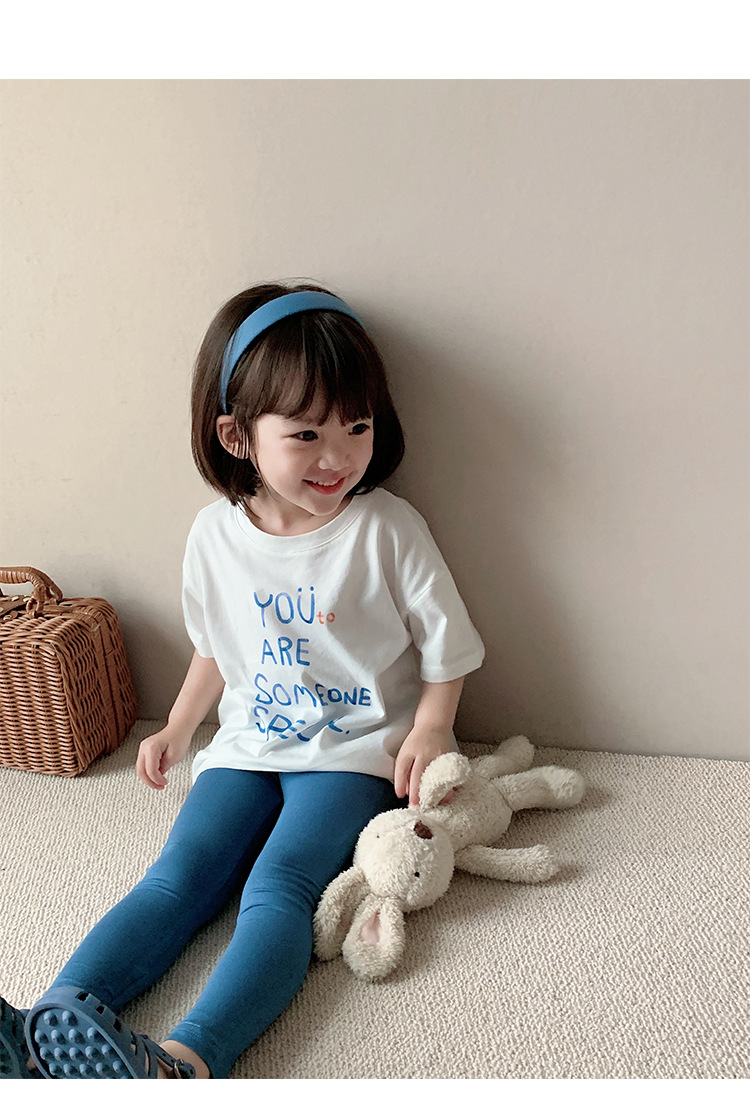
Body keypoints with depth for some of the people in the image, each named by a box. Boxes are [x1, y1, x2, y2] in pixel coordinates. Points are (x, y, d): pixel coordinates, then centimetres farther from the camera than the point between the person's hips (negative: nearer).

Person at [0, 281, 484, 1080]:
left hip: (353, 753, -4)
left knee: (278, 887, -25)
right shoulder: (214, 535, 0)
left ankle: (188, 1061, -38)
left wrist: (430, 729, -16)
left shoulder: (387, 529, -12)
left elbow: (446, 648, -2)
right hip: (247, 747, 4)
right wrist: (178, 727, 14)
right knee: (176, 879, -12)